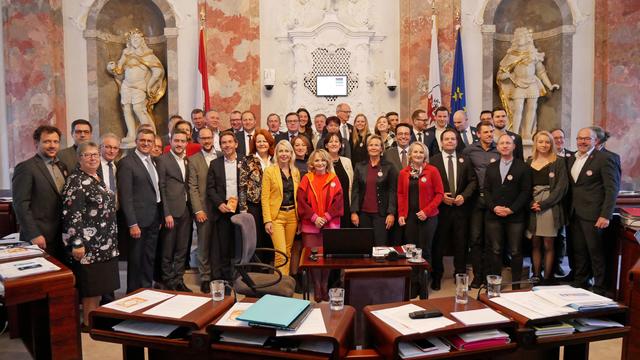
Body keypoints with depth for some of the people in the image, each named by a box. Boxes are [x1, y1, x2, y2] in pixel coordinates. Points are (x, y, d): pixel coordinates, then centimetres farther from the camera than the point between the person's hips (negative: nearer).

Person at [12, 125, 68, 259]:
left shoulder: (62, 166, 14)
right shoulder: (25, 168, -8)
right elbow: (21, 204, -13)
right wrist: (33, 235, -19)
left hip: (61, 236, 6)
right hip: (40, 238, -6)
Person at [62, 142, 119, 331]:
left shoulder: (97, 178, 12)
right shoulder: (76, 181, -14)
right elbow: (71, 215, -20)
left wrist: (111, 238, 21)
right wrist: (77, 243, -24)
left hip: (104, 242, 9)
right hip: (89, 243, -9)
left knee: (100, 282, 14)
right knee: (91, 283, 1)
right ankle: (88, 323, 13)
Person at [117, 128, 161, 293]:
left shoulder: (153, 161, 12)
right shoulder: (126, 163, -12)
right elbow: (125, 196, -16)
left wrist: (159, 217, 11)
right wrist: (132, 224, -19)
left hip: (153, 219, 7)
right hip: (138, 220, -7)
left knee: (150, 258, 16)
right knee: (136, 259, 6)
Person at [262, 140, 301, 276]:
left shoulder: (296, 172, 10)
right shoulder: (269, 171, -2)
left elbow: (298, 196, 13)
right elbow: (265, 197, -5)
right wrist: (267, 220, -12)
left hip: (292, 215, 4)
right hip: (276, 215, -4)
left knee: (288, 252, 9)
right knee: (281, 253, -10)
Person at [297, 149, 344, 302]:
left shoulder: (334, 179, 6)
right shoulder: (306, 179, 5)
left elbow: (338, 201, 0)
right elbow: (301, 201, -2)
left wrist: (326, 217, -10)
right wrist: (314, 217, -12)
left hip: (330, 224, 1)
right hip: (310, 225, 0)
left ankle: (324, 286, 16)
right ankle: (317, 287, 11)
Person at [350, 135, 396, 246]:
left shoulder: (389, 167, 1)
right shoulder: (359, 167, 7)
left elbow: (393, 192, -1)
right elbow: (355, 191, 5)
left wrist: (391, 213, -8)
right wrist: (354, 212, -2)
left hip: (381, 213, -2)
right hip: (363, 213, 2)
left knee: (381, 244, -3)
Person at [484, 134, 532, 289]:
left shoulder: (523, 167, 3)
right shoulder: (491, 167, 13)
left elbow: (526, 191, -4)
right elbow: (486, 190, 9)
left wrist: (511, 209, -12)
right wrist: (494, 207, -7)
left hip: (515, 216, -2)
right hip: (493, 215, 3)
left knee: (516, 252, 3)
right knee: (495, 251, 5)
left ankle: (516, 285, 13)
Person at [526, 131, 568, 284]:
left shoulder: (558, 162, 3)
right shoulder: (529, 161, 12)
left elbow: (561, 186, -4)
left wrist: (544, 204, -12)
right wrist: (530, 203, -5)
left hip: (550, 206, -3)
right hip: (532, 206, 3)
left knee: (548, 245, -1)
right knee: (535, 244, 6)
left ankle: (547, 278, 7)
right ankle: (535, 276, 13)